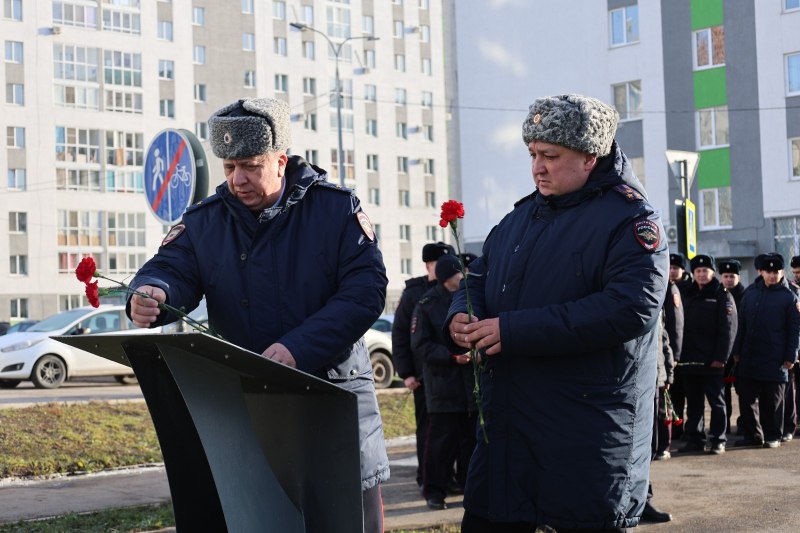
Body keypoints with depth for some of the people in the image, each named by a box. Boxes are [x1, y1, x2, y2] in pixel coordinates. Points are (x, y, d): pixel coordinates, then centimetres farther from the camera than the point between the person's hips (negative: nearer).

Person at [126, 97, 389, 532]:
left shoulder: (337, 207, -6)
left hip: (335, 387, -2)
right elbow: (172, 269, -7)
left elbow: (366, 289, -14)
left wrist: (296, 348, -25)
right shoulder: (204, 221, 4)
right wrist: (151, 294, -34)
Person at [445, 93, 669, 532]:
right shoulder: (522, 215, 15)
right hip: (505, 425, 7)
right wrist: (459, 318, -6)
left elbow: (632, 308, -23)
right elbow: (478, 279, 22)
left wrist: (514, 330, -24)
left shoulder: (630, 219, -9)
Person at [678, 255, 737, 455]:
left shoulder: (722, 296, -2)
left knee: (716, 401, 1)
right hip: (689, 359, 5)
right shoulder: (688, 295, 15)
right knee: (693, 402, 10)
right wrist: (680, 354, 4)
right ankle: (695, 439, 16)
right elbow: (683, 326, 13)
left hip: (712, 361, -5)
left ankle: (719, 440, 6)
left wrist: (720, 357, -16)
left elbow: (728, 329, -9)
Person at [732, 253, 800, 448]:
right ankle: (753, 434, 17)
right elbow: (742, 324, 12)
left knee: (772, 401, 3)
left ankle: (773, 436, 14)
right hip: (749, 357, 4)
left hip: (775, 360, -3)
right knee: (746, 398, 5)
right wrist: (737, 351, 8)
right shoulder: (751, 292, 9)